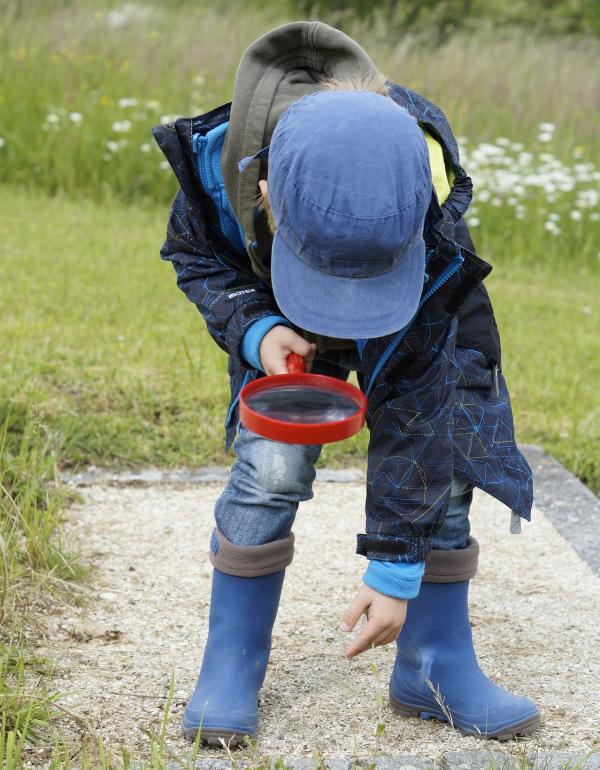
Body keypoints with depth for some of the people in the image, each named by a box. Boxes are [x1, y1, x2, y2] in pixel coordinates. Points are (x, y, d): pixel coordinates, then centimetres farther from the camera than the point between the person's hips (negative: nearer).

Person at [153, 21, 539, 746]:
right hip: (281, 314, 0)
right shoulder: (221, 157, -39)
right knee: (271, 466, -16)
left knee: (435, 452, -9)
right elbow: (193, 255, -12)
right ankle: (231, 666, -1)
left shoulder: (429, 225, -41)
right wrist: (254, 328, -35)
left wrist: (397, 570, -30)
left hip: (419, 319, 0)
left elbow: (417, 399, -32)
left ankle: (436, 668, 7)